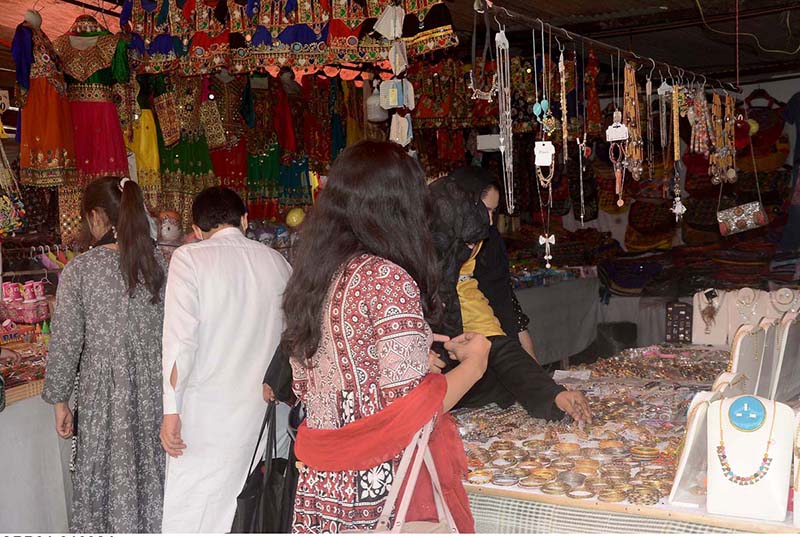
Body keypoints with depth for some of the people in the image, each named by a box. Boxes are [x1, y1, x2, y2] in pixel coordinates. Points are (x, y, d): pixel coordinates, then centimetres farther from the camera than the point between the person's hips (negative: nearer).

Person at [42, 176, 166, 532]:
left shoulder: (79, 270, -10)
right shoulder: (159, 263, -1)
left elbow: (65, 342, -7)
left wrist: (60, 402, 4)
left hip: (103, 395, -3)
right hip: (153, 393, 3)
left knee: (107, 482, 9)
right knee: (151, 479, 14)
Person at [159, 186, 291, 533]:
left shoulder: (189, 258, -4)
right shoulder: (277, 262, 8)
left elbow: (180, 338, -12)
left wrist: (171, 411, -8)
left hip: (209, 415, -4)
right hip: (271, 412, 5)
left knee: (186, 518, 1)